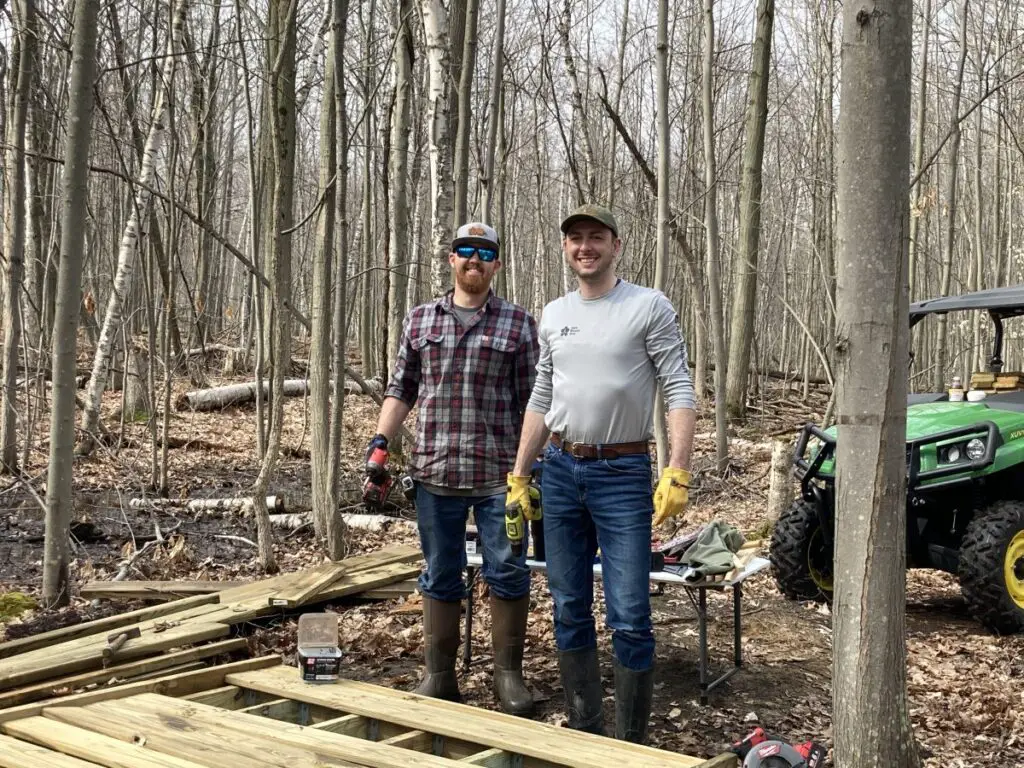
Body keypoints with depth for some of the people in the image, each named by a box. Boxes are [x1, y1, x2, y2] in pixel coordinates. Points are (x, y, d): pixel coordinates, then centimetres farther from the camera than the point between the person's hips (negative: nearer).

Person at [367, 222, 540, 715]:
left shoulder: (518, 323, 4)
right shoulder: (419, 320, 10)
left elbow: (530, 399, 3)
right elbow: (401, 389, 13)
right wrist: (380, 441, 1)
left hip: (498, 473, -2)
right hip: (434, 472, 2)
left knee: (507, 574, 3)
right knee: (440, 577, 10)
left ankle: (508, 674, 17)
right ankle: (439, 676, 21)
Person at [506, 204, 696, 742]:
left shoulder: (649, 307, -5)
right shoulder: (553, 315, 11)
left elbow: (679, 392, -9)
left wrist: (678, 473, -20)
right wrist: (518, 477, 12)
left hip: (623, 474, -5)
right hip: (561, 471, 5)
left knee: (629, 619, -5)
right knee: (569, 612, 11)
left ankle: (630, 745, 9)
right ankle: (584, 732, 24)